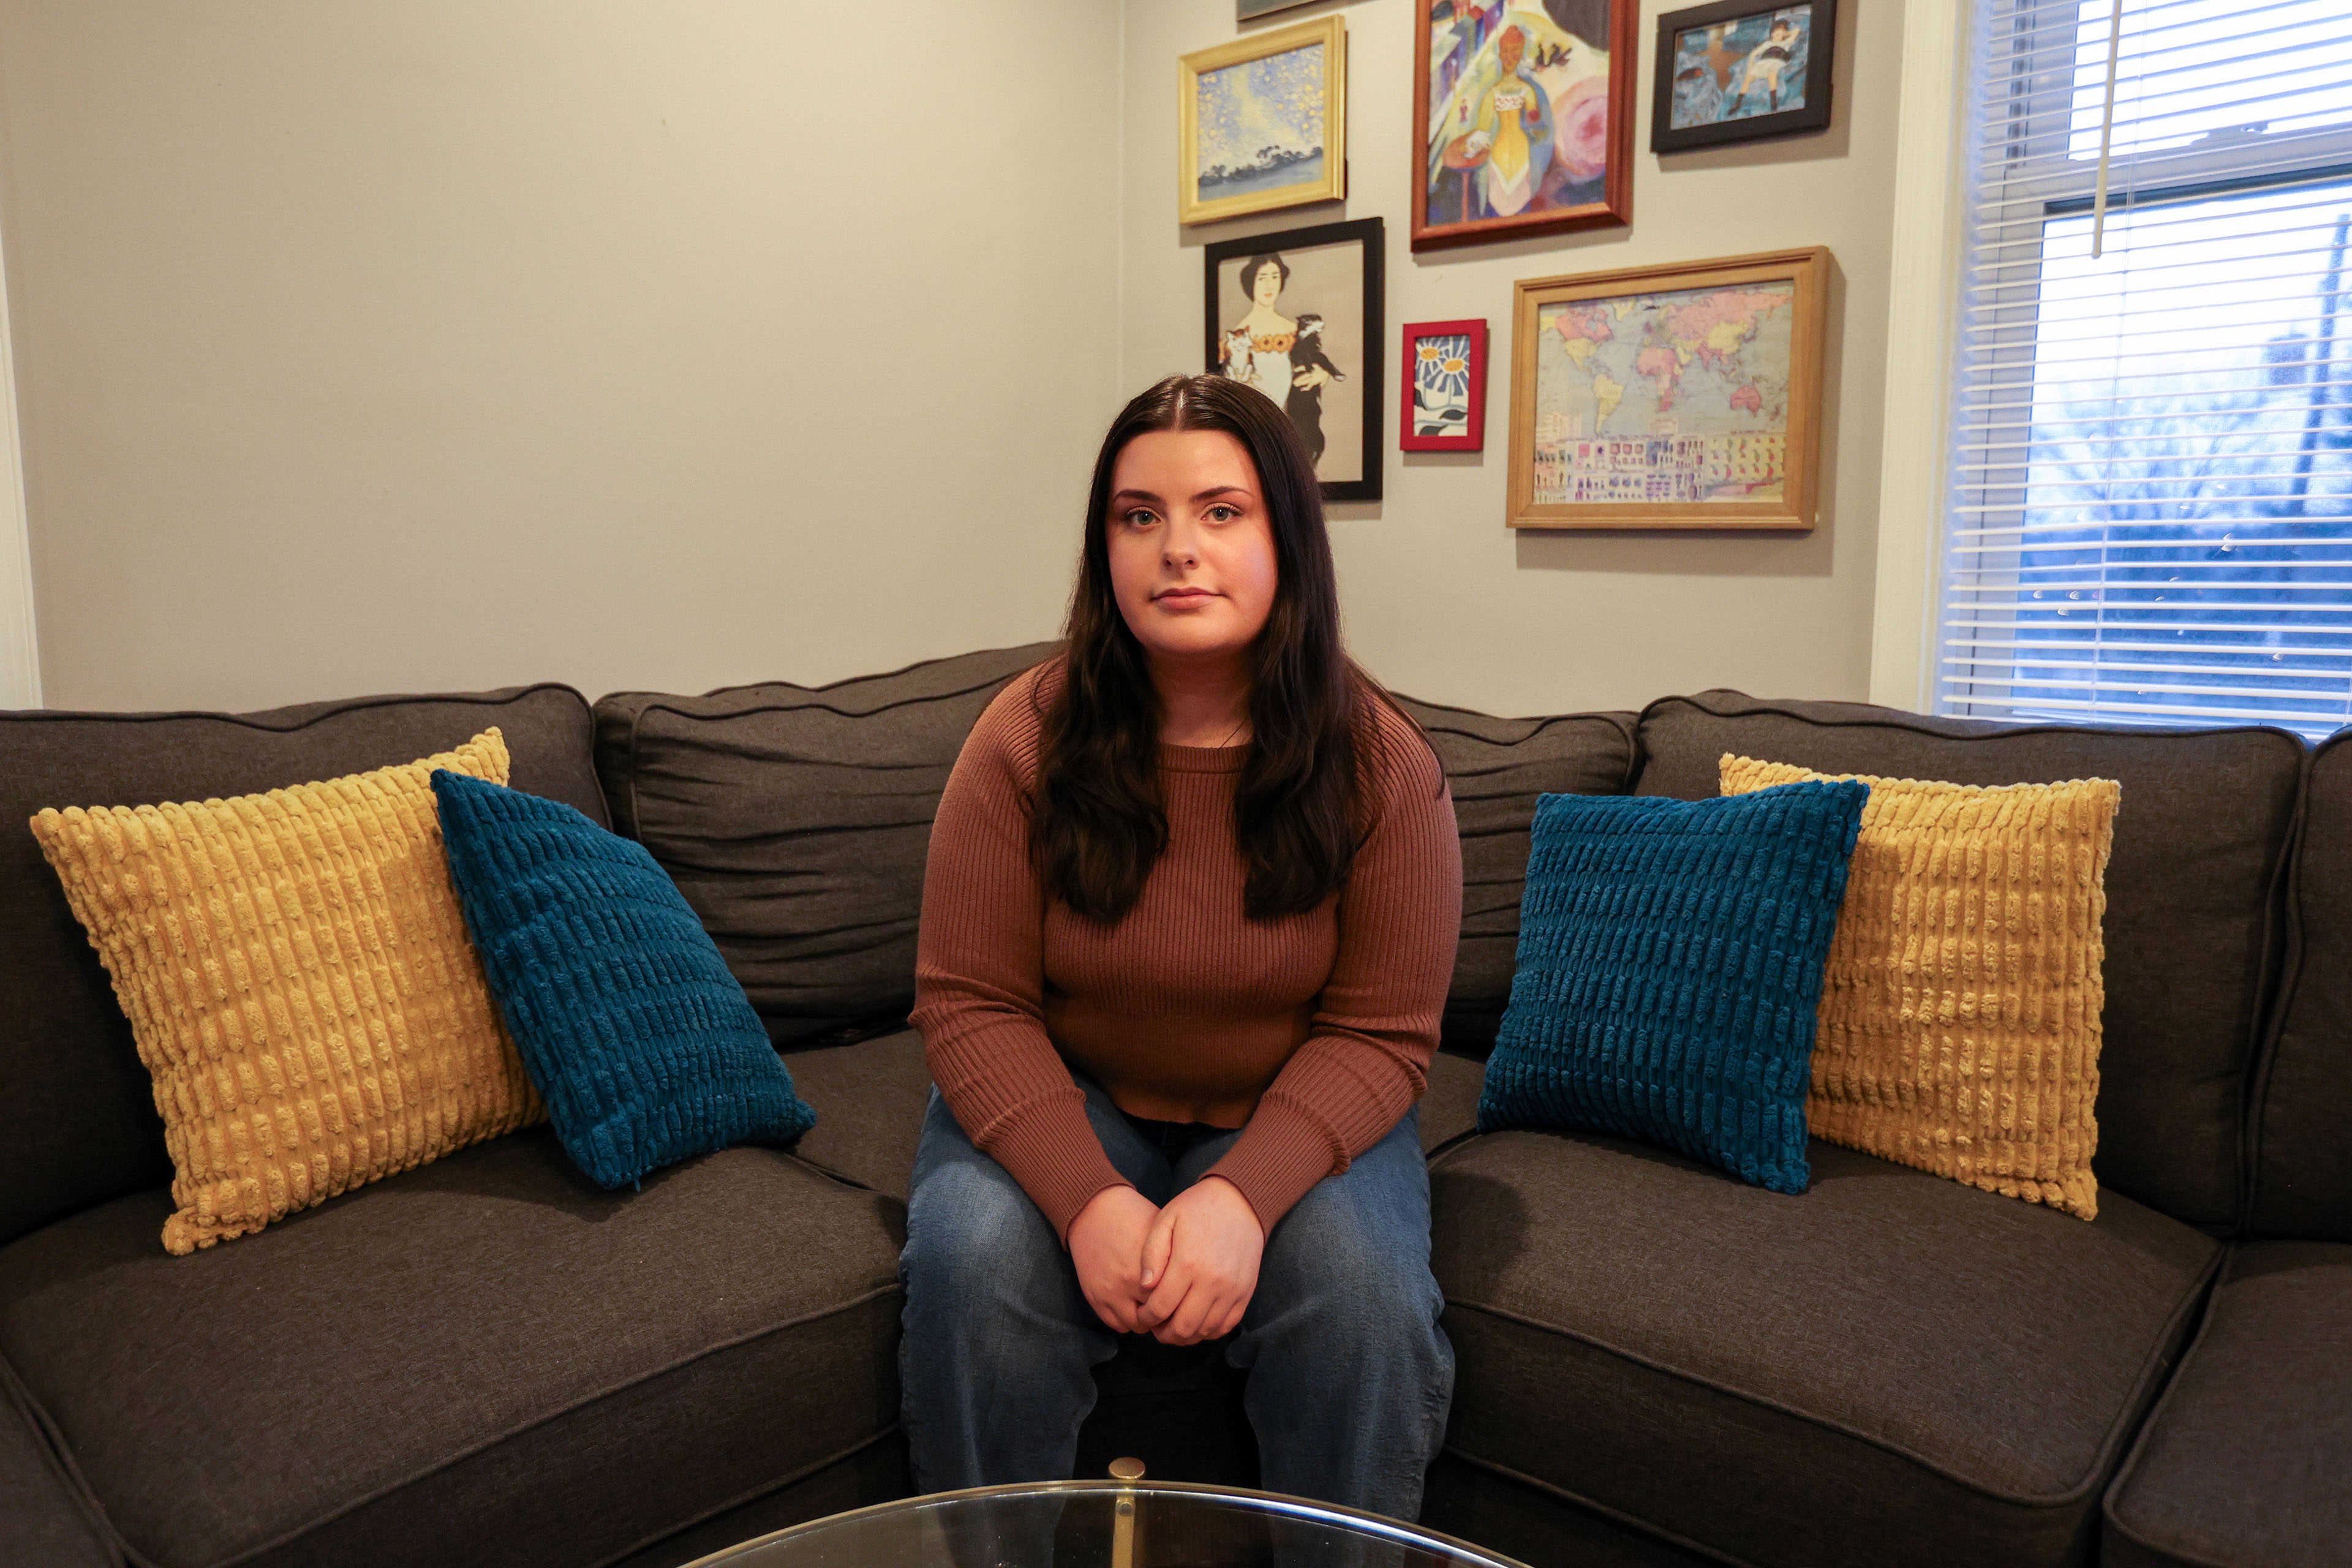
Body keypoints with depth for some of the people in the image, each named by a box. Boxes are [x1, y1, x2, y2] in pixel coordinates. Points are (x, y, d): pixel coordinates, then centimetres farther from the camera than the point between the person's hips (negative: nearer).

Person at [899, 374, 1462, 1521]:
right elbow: (971, 1003, -13)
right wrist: (1088, 1200, -27)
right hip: (1059, 1106, 1)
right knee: (972, 1263, -26)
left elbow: (1379, 1033, -12)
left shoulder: (1379, 762, -14)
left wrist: (1245, 1194, -29)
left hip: (1293, 1120, 0)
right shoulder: (1026, 738, -14)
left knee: (1364, 1295, -26)